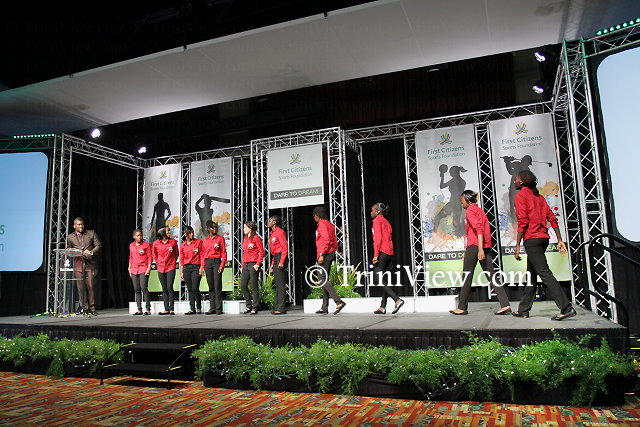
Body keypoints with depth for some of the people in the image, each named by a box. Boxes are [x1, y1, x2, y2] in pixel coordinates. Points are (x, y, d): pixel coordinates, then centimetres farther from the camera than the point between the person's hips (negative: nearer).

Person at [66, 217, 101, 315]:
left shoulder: (91, 233, 11)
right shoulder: (70, 237, 13)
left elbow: (98, 246, 9)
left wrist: (91, 252, -9)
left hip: (90, 264, -1)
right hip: (78, 265, 1)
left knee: (91, 286, -6)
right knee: (81, 288, -2)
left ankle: (92, 308, 1)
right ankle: (84, 308, 5)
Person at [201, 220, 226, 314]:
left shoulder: (220, 238, 3)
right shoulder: (205, 240, 14)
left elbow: (224, 253, -1)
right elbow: (203, 254, 14)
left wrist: (222, 265, -11)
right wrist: (202, 266, 6)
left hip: (217, 261, -4)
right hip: (207, 263, 4)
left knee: (217, 286, -6)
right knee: (211, 286, 7)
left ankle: (218, 308, -3)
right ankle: (212, 308, 12)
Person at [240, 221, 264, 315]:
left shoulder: (256, 238, -6)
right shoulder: (245, 238, 18)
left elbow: (262, 252, -9)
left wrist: (258, 264, -15)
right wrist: (242, 265, 15)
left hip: (253, 264, -8)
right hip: (246, 264, 8)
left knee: (254, 286, -3)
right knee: (243, 286, 5)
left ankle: (255, 308, 4)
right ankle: (249, 306, 17)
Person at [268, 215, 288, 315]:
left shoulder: (280, 232, -9)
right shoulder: (272, 233, 20)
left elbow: (285, 248, -15)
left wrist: (281, 261, -22)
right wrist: (272, 264, 19)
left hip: (280, 257, -10)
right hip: (275, 258, 10)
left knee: (280, 283, -10)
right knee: (276, 283, 10)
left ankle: (281, 308, -8)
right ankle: (278, 307, 15)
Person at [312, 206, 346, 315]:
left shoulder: (322, 224, -9)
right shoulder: (330, 224, 19)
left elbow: (326, 240, -20)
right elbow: (334, 242, 20)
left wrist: (321, 255, -22)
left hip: (325, 255, -10)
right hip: (331, 254, 10)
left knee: (323, 279, -12)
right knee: (324, 280, 10)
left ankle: (339, 302, -20)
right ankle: (324, 307, 13)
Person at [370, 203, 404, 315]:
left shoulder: (377, 220, -2)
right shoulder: (386, 222, 23)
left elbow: (378, 238, -13)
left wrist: (376, 255, -17)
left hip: (382, 252, -9)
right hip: (390, 253, 9)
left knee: (377, 278, -8)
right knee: (384, 280, 7)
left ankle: (397, 300, -18)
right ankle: (383, 307, 7)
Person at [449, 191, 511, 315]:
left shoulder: (470, 210, -3)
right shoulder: (481, 211, 23)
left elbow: (478, 228, -17)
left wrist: (480, 249, -24)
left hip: (474, 246, -8)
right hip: (486, 247, 8)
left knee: (467, 276, 0)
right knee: (491, 275, 3)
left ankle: (462, 308, 6)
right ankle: (505, 305, -6)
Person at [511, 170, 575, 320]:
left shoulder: (520, 196, -5)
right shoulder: (538, 196, 18)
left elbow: (522, 222, -15)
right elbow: (552, 218, 13)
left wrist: (517, 246, -14)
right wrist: (560, 240, 12)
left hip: (531, 239, -9)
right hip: (543, 238, 9)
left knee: (544, 273, -11)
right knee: (531, 274, 13)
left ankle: (566, 308, -15)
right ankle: (523, 309, 20)